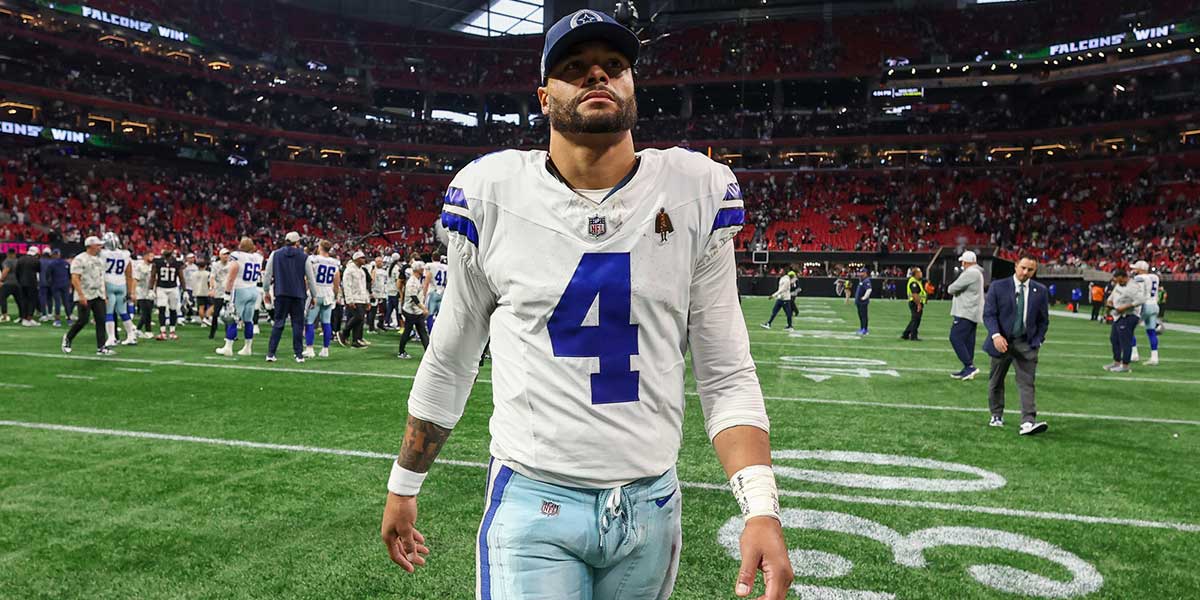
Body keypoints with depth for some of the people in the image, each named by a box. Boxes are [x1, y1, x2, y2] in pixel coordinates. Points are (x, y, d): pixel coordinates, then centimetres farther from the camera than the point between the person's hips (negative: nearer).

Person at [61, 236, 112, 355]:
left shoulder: (99, 260, 15)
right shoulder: (80, 259, -10)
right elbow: (75, 279, -16)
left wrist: (104, 295, 14)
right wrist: (81, 295, -22)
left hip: (98, 296, 7)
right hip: (85, 296, -7)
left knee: (101, 320, 0)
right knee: (83, 320, -6)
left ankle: (101, 347, 2)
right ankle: (68, 339, 19)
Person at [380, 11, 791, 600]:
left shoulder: (697, 192, -3)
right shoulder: (493, 193, -5)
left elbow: (725, 375, -2)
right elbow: (448, 364, 7)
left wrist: (761, 507, -14)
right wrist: (403, 486, 13)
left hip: (652, 502, 2)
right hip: (533, 500, -1)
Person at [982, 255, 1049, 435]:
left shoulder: (1040, 291, 3)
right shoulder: (998, 287, -4)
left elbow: (1043, 319, 10)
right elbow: (988, 314, -8)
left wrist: (1037, 341, 1)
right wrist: (996, 335, -21)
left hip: (1026, 344, 1)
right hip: (1002, 341, 0)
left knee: (1027, 383, -12)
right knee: (996, 382, 12)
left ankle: (1028, 422, -19)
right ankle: (996, 416, 30)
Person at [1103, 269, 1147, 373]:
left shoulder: (1132, 287, -21)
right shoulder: (1119, 285, 10)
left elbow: (1140, 300, -29)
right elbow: (1113, 294, 28)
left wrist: (1125, 307, -27)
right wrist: (1110, 300, 7)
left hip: (1128, 317, -10)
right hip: (1118, 316, 10)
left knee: (1125, 341, -6)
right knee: (1114, 339, 16)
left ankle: (1125, 366, 0)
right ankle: (1116, 362, 27)